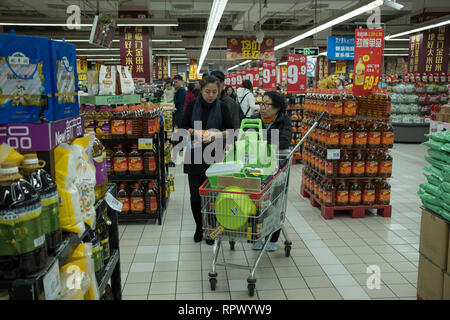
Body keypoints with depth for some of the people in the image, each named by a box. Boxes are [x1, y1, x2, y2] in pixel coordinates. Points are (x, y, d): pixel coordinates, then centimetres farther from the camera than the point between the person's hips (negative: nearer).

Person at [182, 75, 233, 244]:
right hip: (195, 155, 1)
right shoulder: (193, 105, 1)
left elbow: (231, 130, 1)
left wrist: (218, 135, -19)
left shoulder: (222, 107, 0)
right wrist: (193, 131, -17)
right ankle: (199, 226, 26)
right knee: (195, 194, 4)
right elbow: (183, 126, 5)